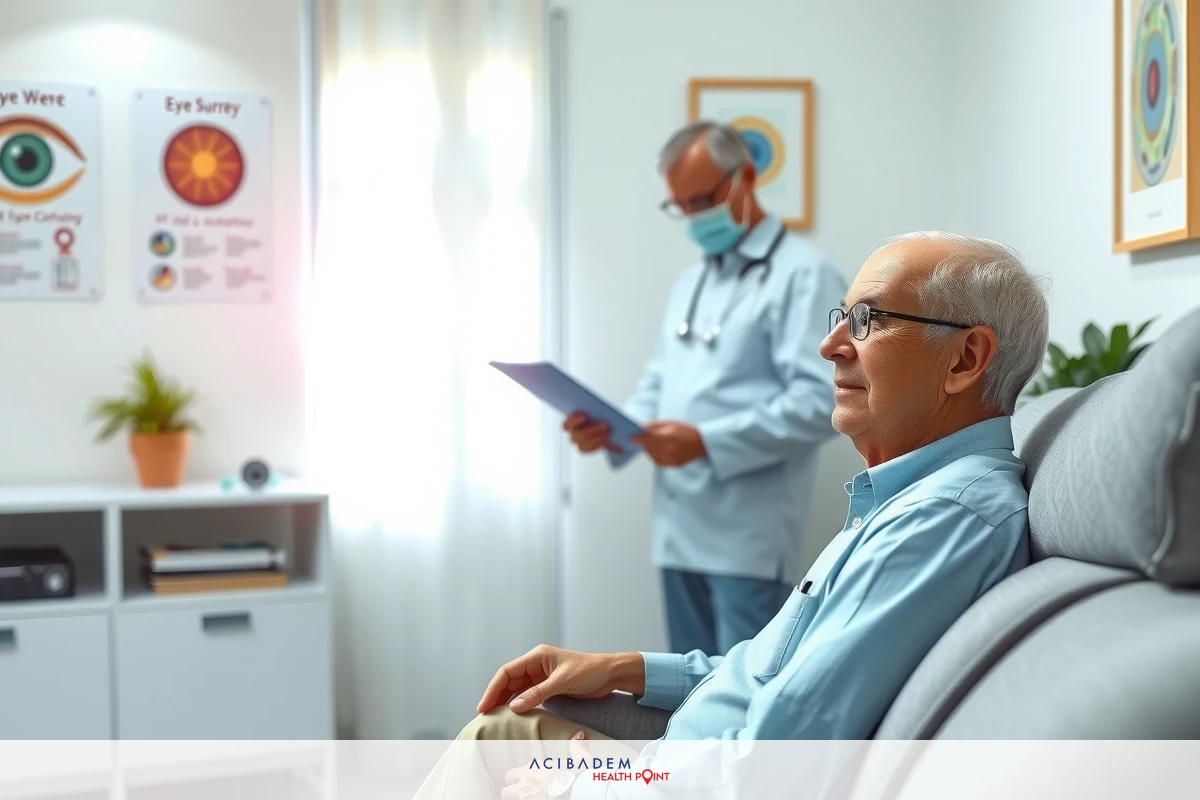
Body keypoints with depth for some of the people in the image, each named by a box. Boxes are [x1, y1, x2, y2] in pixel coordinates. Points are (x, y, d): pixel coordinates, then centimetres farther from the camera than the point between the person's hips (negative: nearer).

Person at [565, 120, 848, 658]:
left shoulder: (802, 275, -7)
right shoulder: (690, 282, 20)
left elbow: (822, 400, -17)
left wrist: (708, 441, -22)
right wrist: (613, 428, 0)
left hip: (748, 536, -8)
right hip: (681, 529, 8)